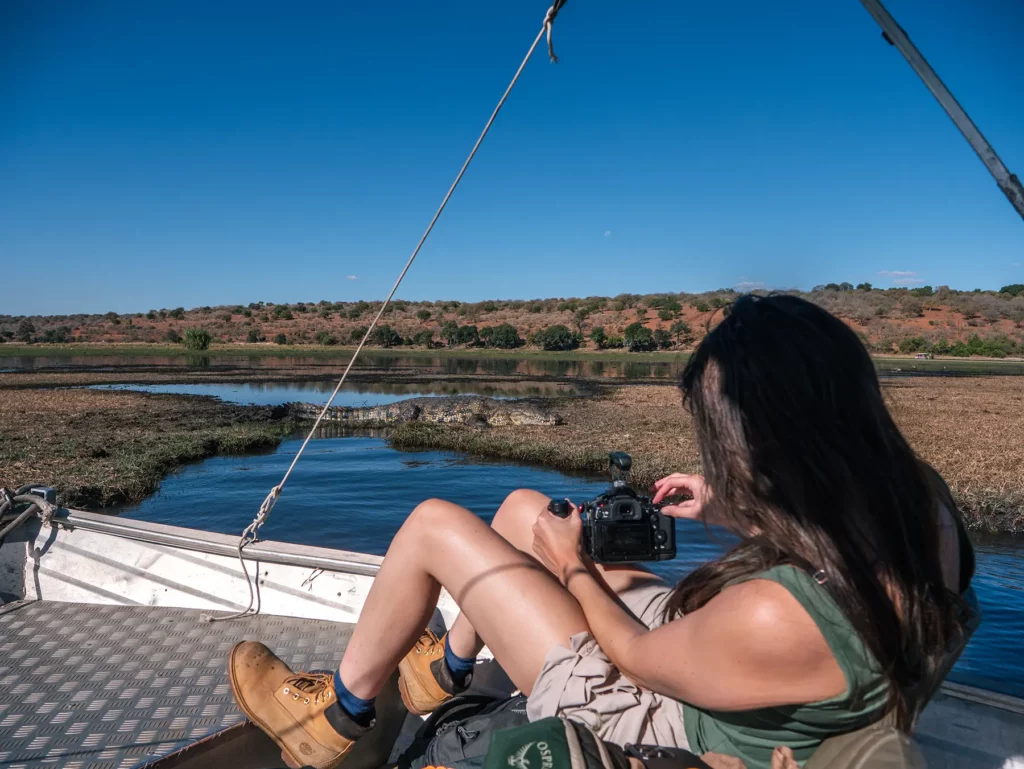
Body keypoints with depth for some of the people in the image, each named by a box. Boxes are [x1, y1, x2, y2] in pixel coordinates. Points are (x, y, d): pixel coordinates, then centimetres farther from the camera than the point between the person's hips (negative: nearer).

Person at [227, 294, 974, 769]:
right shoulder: (922, 502, -17)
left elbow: (639, 658, -20)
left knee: (435, 525, -6)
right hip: (692, 645, 8)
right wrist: (728, 510, -3)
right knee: (521, 506, 15)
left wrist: (572, 567, -5)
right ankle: (447, 668, 38)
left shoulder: (772, 618, -40)